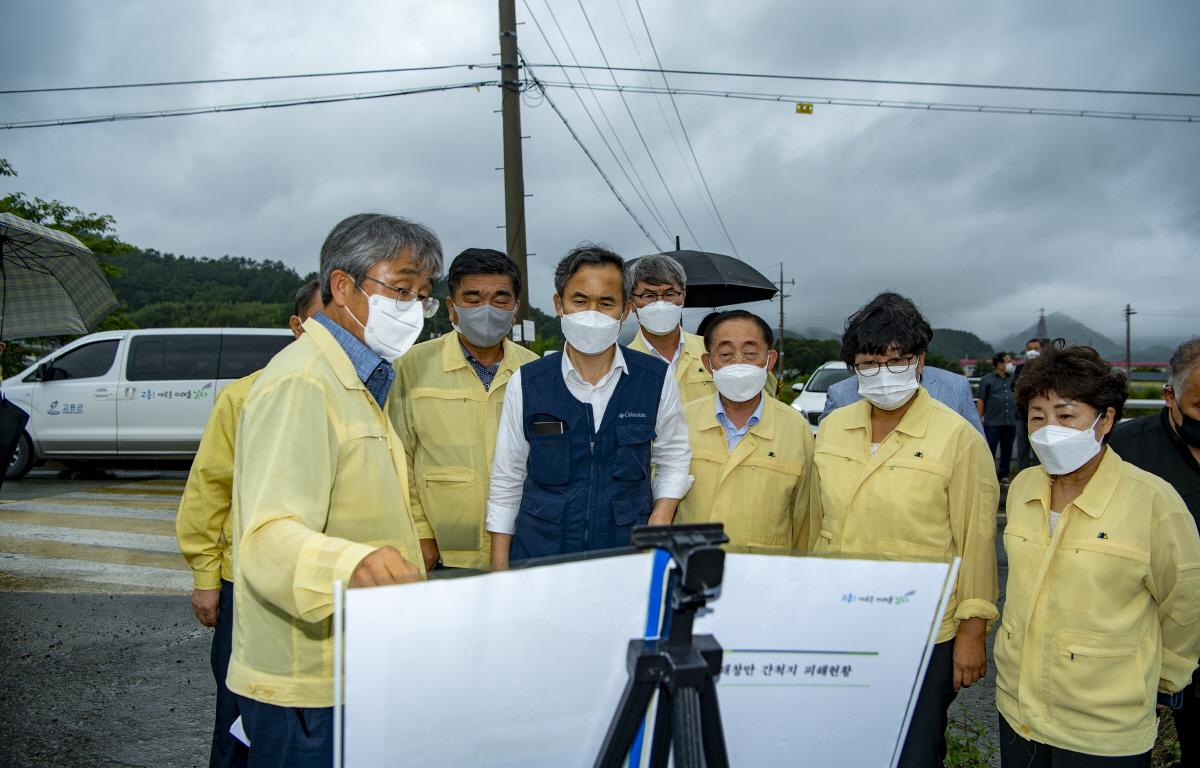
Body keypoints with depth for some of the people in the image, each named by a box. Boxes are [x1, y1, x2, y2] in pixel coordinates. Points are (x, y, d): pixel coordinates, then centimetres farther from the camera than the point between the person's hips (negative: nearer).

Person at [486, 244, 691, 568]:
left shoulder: (657, 380, -1)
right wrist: (499, 574, 2)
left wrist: (659, 522, -4)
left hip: (630, 559, 1)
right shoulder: (526, 383, -2)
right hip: (538, 556, 0)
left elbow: (674, 460, 11)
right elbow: (506, 482, 4)